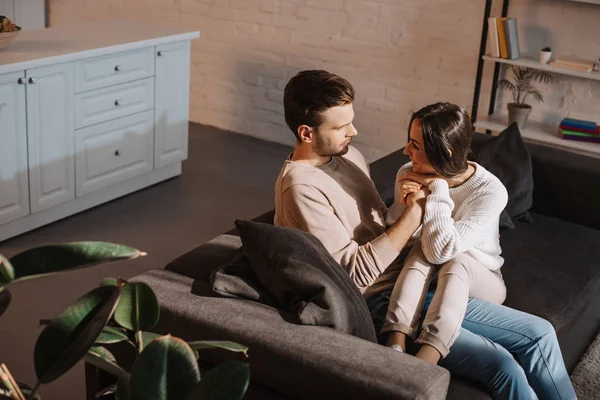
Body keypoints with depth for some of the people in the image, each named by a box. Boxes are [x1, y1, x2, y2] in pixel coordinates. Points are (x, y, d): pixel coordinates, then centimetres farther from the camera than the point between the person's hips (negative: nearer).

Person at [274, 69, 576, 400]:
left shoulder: (347, 154, 9)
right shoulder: (301, 188, -18)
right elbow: (358, 272, -21)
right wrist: (415, 212, -17)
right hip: (378, 304, -9)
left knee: (539, 333, 0)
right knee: (500, 364, -21)